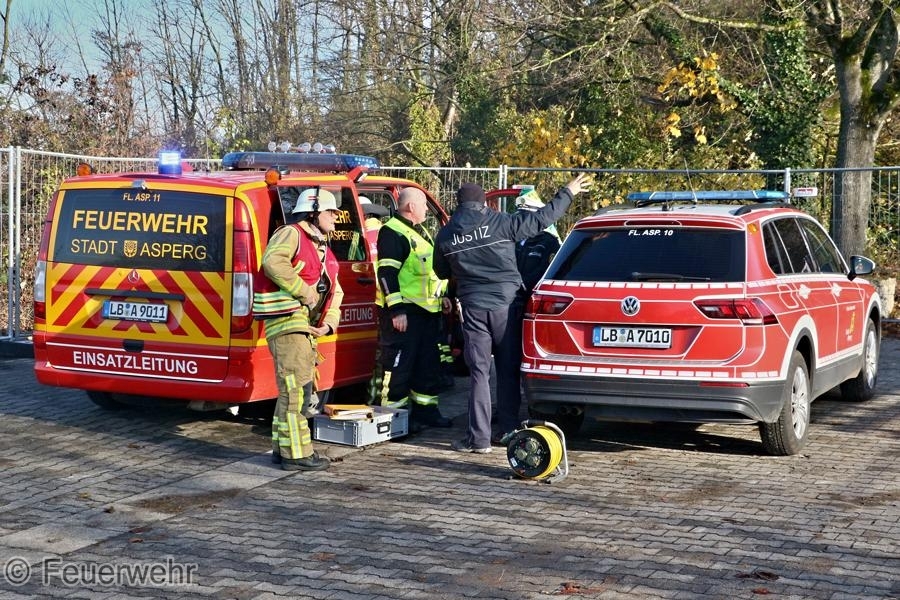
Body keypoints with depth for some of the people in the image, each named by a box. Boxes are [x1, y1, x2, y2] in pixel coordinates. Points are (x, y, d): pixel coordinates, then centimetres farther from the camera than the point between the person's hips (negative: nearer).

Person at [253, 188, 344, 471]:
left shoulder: (323, 250, 24)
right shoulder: (291, 234, -5)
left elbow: (334, 292, 23)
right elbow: (273, 262, -26)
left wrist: (328, 323, 5)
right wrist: (304, 292, -22)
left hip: (305, 326, 10)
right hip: (287, 320, -10)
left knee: (295, 389, 15)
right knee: (297, 388, -11)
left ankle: (282, 447, 25)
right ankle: (296, 453, -8)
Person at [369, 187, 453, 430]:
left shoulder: (420, 232, 20)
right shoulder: (392, 232, -11)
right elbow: (387, 273, -18)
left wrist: (442, 296, 24)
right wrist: (396, 309, -22)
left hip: (426, 309, 10)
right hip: (403, 311, -10)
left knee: (428, 363, 13)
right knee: (398, 364, -6)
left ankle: (426, 410, 22)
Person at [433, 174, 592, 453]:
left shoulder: (446, 235, 4)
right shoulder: (500, 223, -4)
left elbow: (442, 271, 17)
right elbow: (541, 218, -1)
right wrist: (568, 193, 11)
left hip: (473, 307, 1)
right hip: (505, 305, -1)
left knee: (479, 372, 2)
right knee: (508, 370, 11)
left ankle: (479, 437, -1)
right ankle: (508, 430, 16)